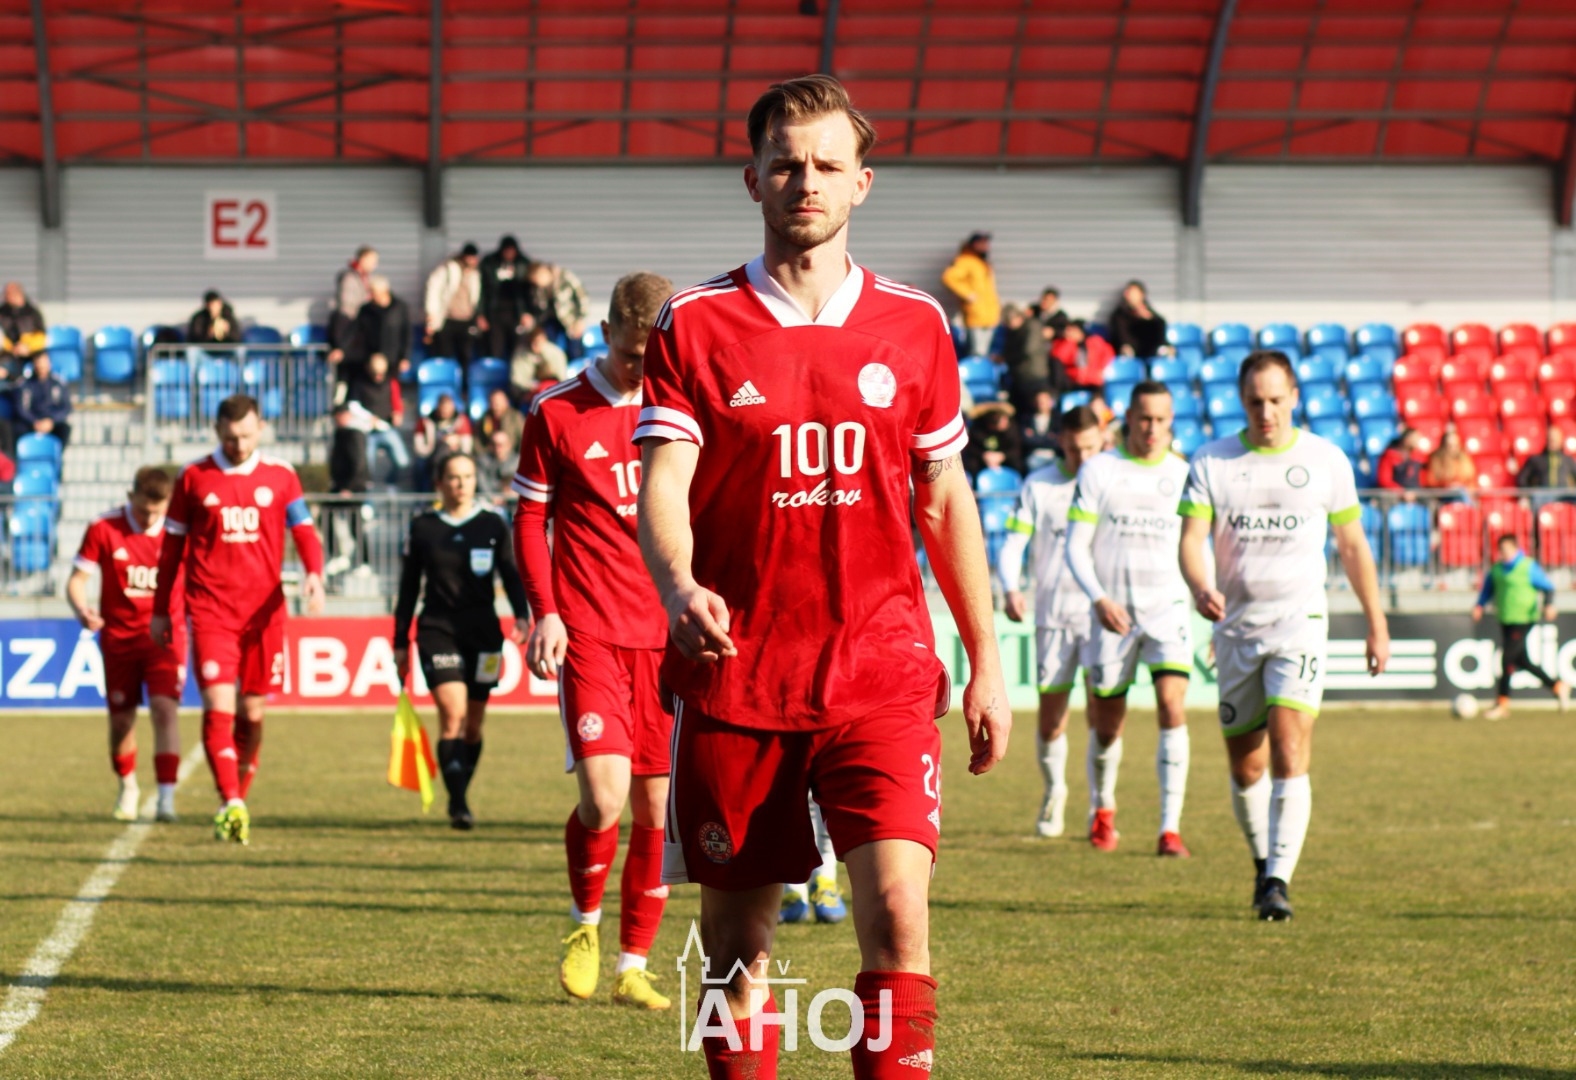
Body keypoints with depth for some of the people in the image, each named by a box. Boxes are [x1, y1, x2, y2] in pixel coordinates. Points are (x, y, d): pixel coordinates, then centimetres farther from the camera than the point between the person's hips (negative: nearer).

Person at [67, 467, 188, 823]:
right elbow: (77, 579, -4)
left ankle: (167, 797, -20)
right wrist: (82, 610, -24)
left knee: (165, 709, -17)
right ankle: (127, 787, 35)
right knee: (121, 718, 9)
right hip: (119, 637, 1)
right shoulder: (103, 530, -8)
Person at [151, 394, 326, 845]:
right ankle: (231, 805, -20)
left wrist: (314, 574, -16)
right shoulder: (193, 477, 4)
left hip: (263, 611, 2)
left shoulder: (280, 477, 6)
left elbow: (304, 531, 4)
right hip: (209, 611, -2)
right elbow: (172, 547, 10)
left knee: (252, 713, 7)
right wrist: (160, 611, 11)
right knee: (218, 706, -14)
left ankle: (238, 800, 21)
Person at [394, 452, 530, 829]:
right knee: (452, 713, -17)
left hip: (483, 632, 2)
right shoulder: (422, 527, 6)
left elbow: (511, 573, 3)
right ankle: (459, 805, -19)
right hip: (437, 631, -2)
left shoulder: (492, 525, 6)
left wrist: (521, 616, -15)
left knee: (474, 723, 6)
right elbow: (408, 588, 10)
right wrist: (400, 644, 9)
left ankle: (460, 796, 24)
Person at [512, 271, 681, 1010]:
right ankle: (585, 923, 13)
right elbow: (530, 518, 5)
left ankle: (634, 965, 14)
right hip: (589, 631, -2)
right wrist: (545, 611, -5)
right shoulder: (557, 413, 1)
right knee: (604, 796, -15)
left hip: (668, 635, 3)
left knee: (657, 808, 3)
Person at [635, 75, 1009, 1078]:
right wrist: (679, 588, -28)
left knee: (897, 910, -14)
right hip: (734, 675, 0)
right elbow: (662, 485, -7)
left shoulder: (914, 325, 8)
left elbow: (945, 499, 14)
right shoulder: (694, 326, 1)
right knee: (737, 937, 5)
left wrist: (987, 662, 11)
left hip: (881, 668, 1)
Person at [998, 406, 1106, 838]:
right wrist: (1011, 588, -17)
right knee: (1050, 718, -1)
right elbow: (1012, 546, 3)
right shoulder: (1037, 486, 4)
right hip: (1053, 614, 1)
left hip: (1101, 612, -1)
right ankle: (1054, 791, 26)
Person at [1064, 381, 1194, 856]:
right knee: (1107, 725, 6)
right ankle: (1102, 808, 35)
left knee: (1173, 708, -18)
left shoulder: (1184, 474, 5)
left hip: (1168, 608, 0)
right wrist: (1099, 599, -16)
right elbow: (1076, 546, -1)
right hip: (1114, 614, 0)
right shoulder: (1098, 471, 0)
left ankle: (1170, 827, -17)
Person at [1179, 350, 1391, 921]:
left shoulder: (1326, 460, 3)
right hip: (1236, 626, 2)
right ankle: (1264, 863, 31)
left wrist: (1377, 625, 12)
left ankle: (1277, 883, -20)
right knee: (1245, 767, 8)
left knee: (1289, 754, -18)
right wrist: (1201, 588, -28)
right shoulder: (1211, 463, 2)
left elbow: (1352, 546, 11)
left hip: (1299, 621, -2)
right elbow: (1191, 539, -6)